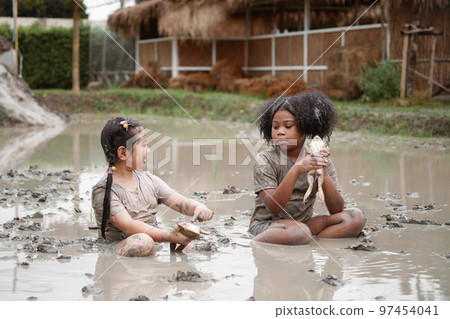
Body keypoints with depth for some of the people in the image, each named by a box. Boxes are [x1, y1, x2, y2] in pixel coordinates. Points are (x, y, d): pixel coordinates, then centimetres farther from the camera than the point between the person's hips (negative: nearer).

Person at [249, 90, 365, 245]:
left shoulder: (319, 160, 3)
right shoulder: (265, 160, -8)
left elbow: (336, 209, -3)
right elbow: (273, 208, -20)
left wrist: (323, 173, -19)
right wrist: (296, 170, -31)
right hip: (265, 225, -6)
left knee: (356, 217, -14)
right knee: (300, 232, -38)